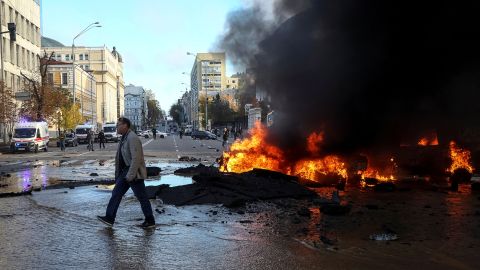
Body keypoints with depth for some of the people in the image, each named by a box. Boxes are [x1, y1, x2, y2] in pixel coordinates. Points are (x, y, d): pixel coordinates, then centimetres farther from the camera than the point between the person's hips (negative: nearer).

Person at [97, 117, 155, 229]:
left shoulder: (133, 138, -18)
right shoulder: (124, 138, 13)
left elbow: (136, 158, -25)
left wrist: (130, 175, -26)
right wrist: (118, 173, 19)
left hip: (134, 173, -10)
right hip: (125, 172, 10)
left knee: (142, 197, 0)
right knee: (116, 194, 9)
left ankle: (150, 221, 11)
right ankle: (109, 218, 15)